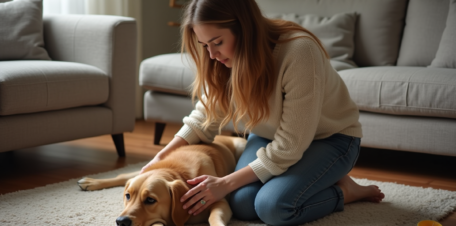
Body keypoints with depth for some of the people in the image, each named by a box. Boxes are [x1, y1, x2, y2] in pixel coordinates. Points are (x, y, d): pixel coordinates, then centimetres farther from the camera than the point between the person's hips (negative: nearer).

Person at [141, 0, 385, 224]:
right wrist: (161, 157, -14)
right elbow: (204, 117, -1)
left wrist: (226, 183, -26)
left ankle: (344, 190, -2)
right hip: (270, 134, 6)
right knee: (242, 204, -20)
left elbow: (289, 147, -29)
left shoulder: (299, 52, -34)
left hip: (330, 137, -5)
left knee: (273, 206, -29)